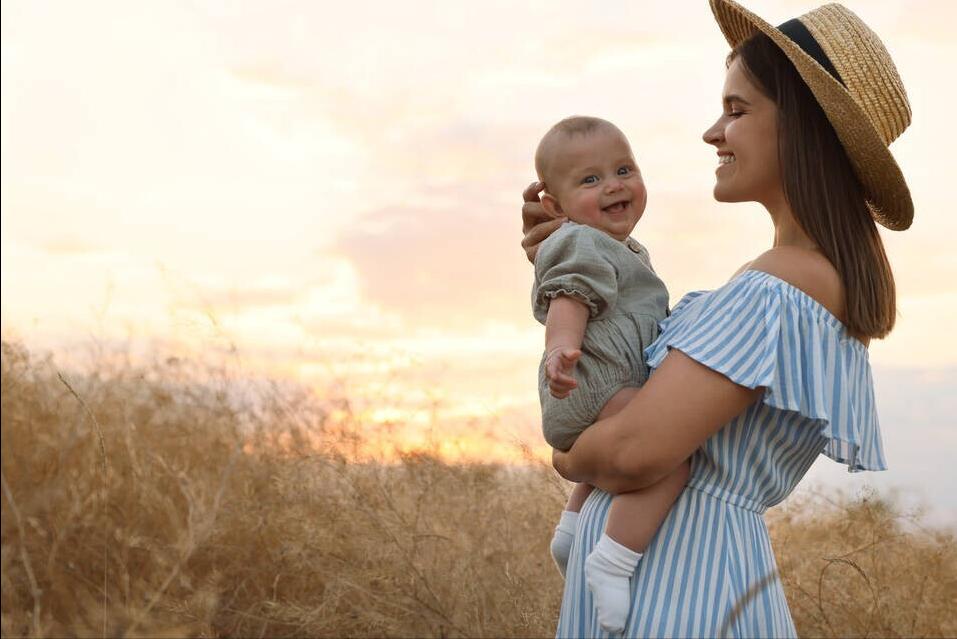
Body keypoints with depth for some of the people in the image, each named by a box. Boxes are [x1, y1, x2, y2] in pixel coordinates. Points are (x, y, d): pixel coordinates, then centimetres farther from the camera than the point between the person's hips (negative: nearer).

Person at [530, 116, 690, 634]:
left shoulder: (625, 253, 23)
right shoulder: (581, 245, -9)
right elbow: (568, 300, -26)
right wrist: (560, 347, -44)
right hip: (591, 387, -11)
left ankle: (571, 528, 37)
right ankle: (613, 561, -32)